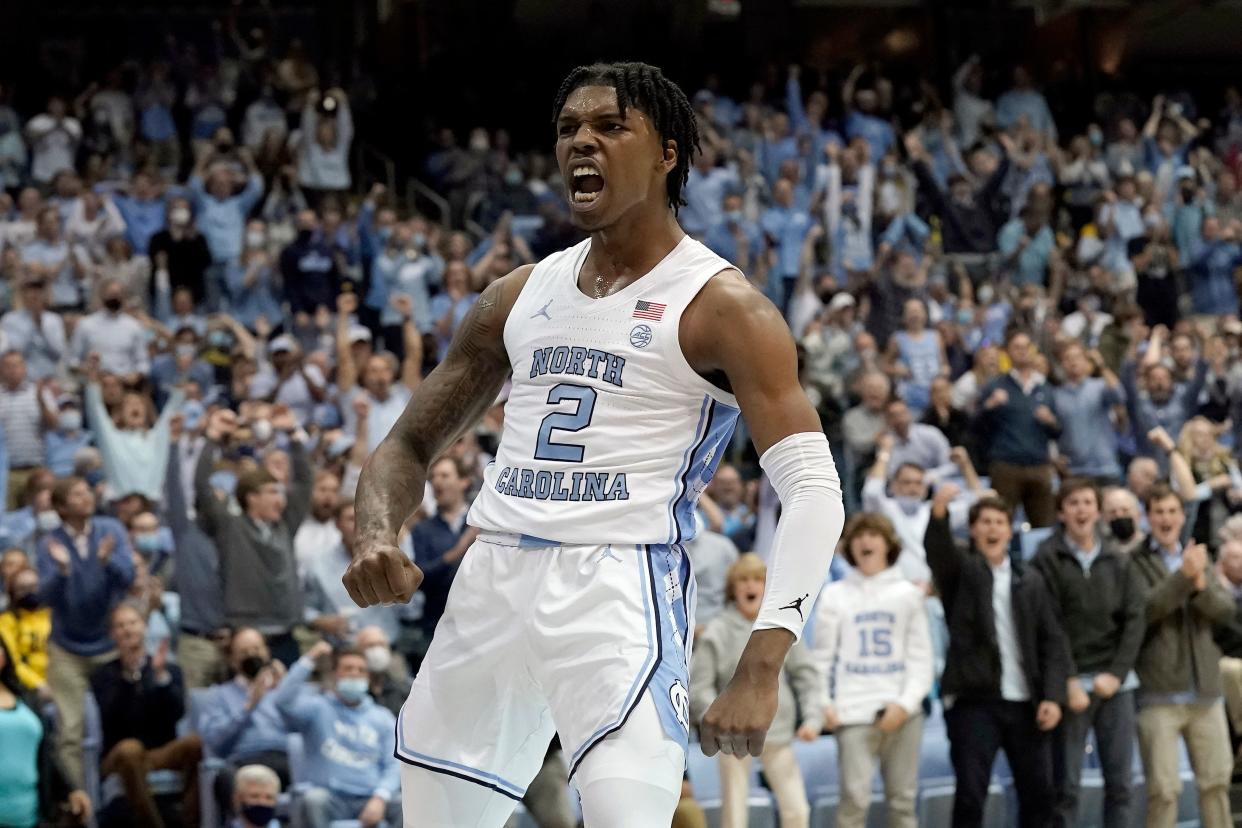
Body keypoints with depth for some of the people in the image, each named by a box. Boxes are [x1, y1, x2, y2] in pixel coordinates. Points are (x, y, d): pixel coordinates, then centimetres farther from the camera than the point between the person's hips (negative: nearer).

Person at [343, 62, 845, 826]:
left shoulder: (719, 306, -5)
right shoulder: (519, 296, 14)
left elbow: (813, 489, -13)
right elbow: (411, 445, 19)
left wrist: (761, 670, -25)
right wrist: (376, 538, -5)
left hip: (619, 585, -7)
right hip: (494, 582, 7)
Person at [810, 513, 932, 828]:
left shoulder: (908, 594, 11)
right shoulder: (835, 595, 9)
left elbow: (921, 656, 6)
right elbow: (821, 656, 7)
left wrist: (905, 703, -8)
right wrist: (822, 704, -8)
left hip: (902, 710, 1)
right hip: (854, 709, -1)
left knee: (903, 797, 3)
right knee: (855, 796, -11)